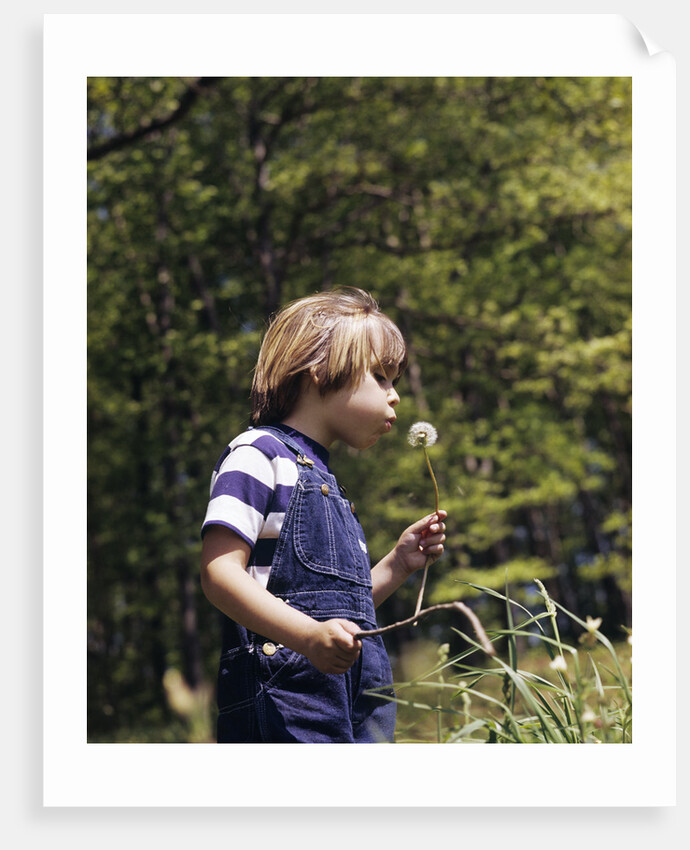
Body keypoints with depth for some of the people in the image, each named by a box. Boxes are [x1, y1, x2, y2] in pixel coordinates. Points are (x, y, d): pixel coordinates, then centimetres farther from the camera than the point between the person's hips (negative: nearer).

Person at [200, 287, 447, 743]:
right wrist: (308, 636, -26)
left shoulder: (324, 482, 26)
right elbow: (219, 572, -15)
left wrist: (398, 564, 15)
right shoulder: (259, 453, -2)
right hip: (283, 695, -9)